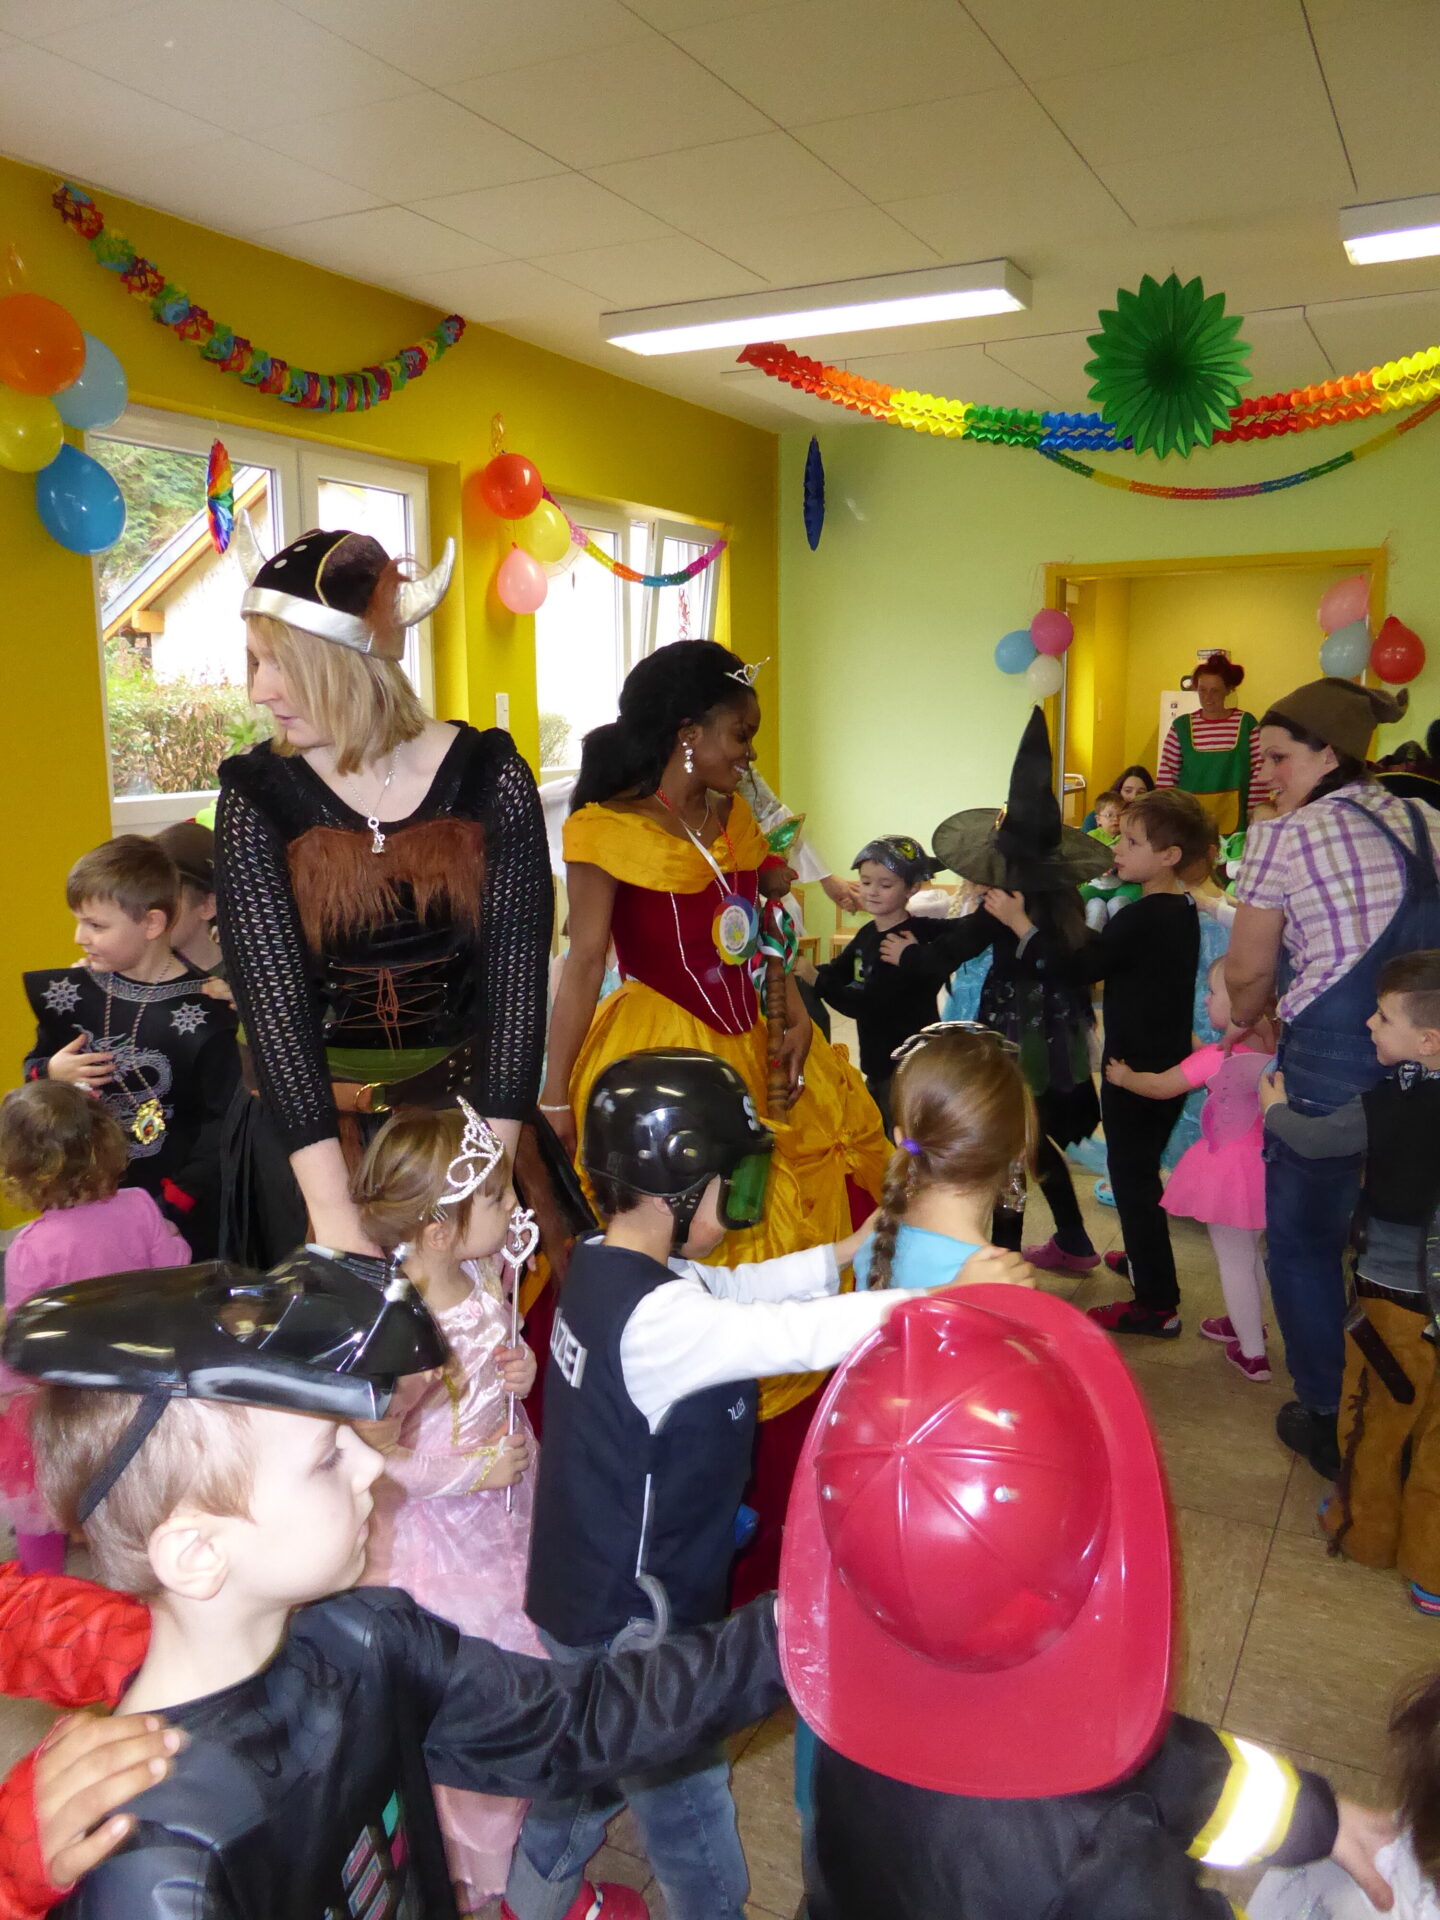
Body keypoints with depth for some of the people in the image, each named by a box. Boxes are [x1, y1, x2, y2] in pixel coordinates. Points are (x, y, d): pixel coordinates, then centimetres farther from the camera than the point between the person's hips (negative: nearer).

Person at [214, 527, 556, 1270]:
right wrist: (333, 1209, -23)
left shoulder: (490, 779, -10)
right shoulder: (257, 798, -10)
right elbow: (271, 997, -15)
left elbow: (517, 976, -10)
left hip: (465, 1106, 0)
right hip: (316, 1121, 0)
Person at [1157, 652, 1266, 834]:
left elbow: (1259, 775, 2)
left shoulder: (1246, 723, 2)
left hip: (1233, 822, -1)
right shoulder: (1181, 725, 4)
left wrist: (1255, 819, -2)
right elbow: (1166, 776, 5)